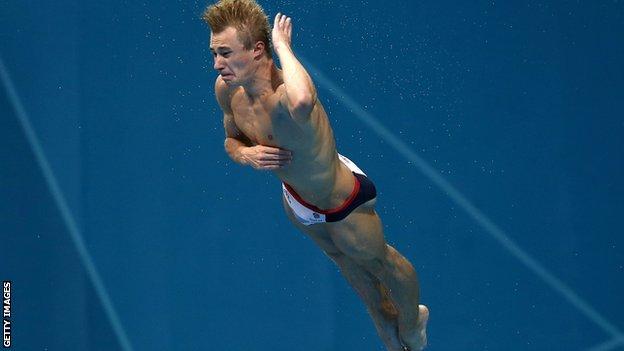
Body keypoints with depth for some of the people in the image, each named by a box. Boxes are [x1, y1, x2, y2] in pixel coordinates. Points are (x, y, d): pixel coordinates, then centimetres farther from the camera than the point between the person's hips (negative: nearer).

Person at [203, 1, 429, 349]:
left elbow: (301, 101, -74)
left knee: (379, 262, 23)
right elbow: (232, 139, 2)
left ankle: (412, 320, 56)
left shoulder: (283, 98, -46)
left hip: (342, 202, -8)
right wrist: (245, 153, -23)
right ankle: (383, 317, 64)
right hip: (296, 199, 8)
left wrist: (282, 45, -56)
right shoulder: (227, 89, -20)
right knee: (342, 257, 34)